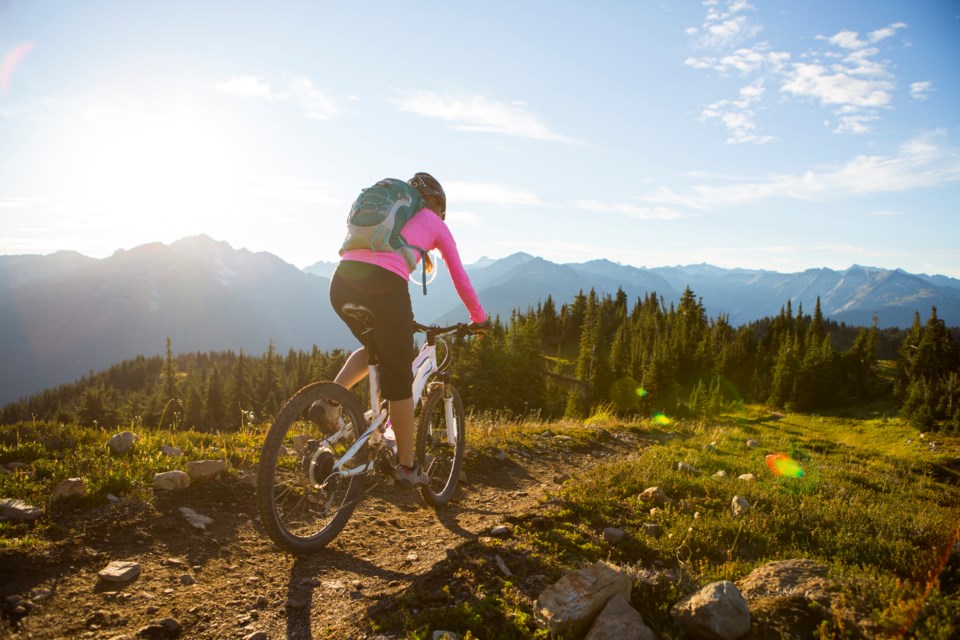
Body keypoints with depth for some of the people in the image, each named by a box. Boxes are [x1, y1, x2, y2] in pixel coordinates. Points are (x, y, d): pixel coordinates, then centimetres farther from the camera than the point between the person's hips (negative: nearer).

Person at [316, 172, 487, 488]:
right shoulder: (435, 223, 21)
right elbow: (459, 276, 22)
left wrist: (400, 318, 50)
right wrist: (478, 317, 36)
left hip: (341, 281, 6)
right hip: (383, 285, -5)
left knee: (377, 349, 31)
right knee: (399, 377, 8)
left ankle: (329, 401, 11)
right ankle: (407, 466, 19)